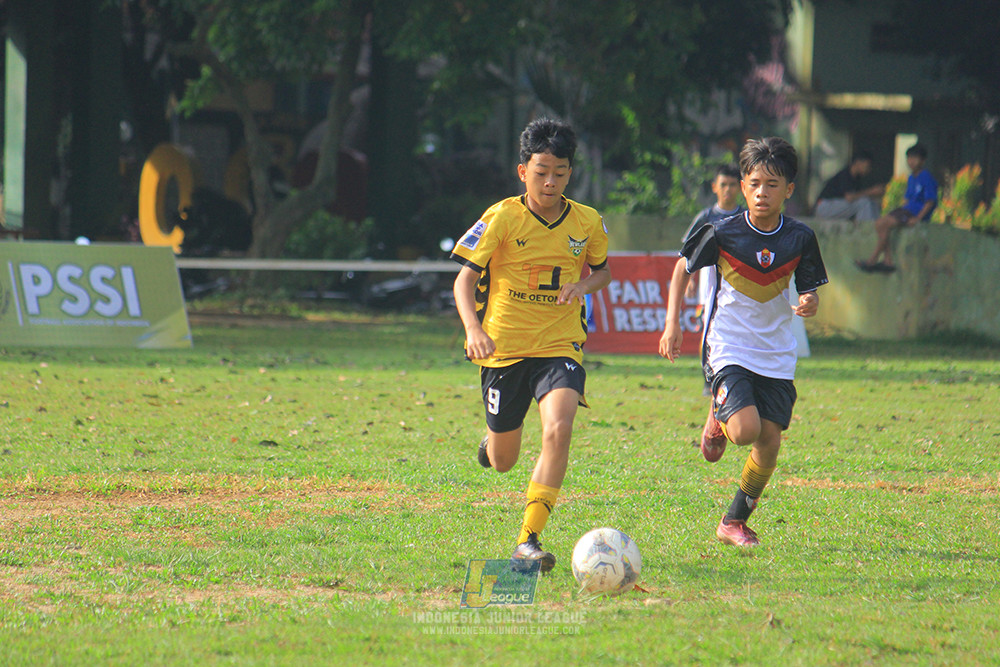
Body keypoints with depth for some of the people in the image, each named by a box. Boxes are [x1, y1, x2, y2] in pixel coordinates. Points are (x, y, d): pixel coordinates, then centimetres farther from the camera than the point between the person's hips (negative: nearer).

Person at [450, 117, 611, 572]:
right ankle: (493, 440, 52)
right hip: (504, 348, -1)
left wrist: (586, 285, -6)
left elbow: (602, 269, 19)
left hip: (560, 348, 1)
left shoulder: (587, 223, 0)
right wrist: (473, 328, -28)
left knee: (558, 429, -27)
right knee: (503, 462, 11)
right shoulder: (502, 218, -9)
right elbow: (465, 279, -10)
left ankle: (528, 542, -24)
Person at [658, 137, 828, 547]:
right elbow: (684, 268, 6)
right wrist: (672, 323, -1)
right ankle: (718, 419, 15)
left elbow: (809, 291, 7)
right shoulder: (723, 233, -10)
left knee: (769, 442, 0)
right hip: (727, 348, -3)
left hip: (776, 355, 3)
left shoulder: (799, 239, -3)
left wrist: (810, 305, -17)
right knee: (745, 430, -23)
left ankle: (734, 521, 19)